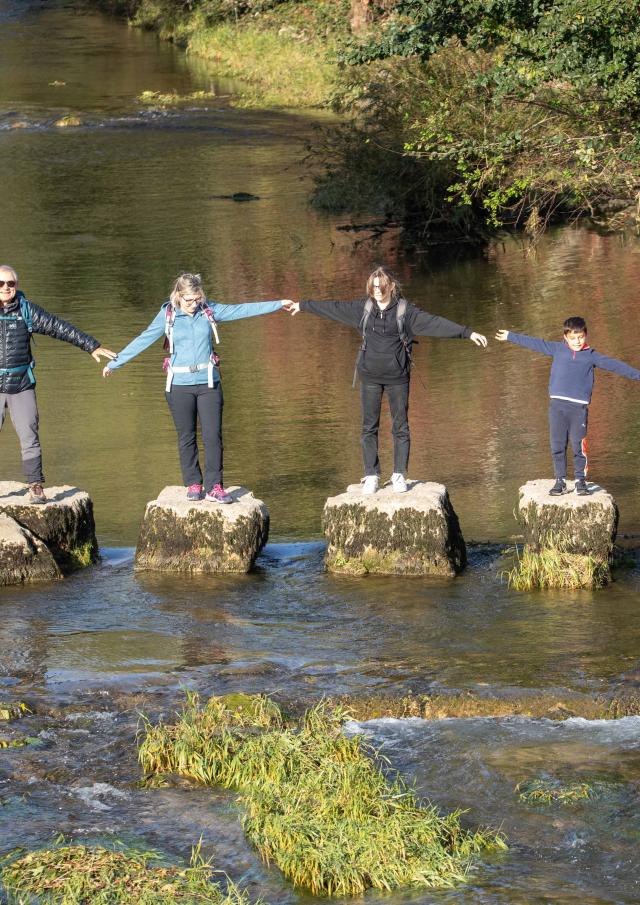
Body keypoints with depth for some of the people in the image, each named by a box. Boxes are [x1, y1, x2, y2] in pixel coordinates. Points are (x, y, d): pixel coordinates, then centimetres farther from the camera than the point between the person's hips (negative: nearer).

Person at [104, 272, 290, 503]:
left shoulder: (209, 310, 1)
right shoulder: (167, 316, -3)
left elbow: (242, 310, 3)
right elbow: (142, 341, -1)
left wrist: (279, 304, 2)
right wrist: (114, 363, -2)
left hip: (208, 383, 1)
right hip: (180, 385, -1)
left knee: (213, 435, -3)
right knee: (187, 438, 6)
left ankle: (214, 487, -1)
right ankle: (193, 485, 16)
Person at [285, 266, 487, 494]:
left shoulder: (405, 310, -7)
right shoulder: (364, 308, 2)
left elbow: (435, 323, -11)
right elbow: (333, 308, 11)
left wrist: (468, 333, -18)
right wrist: (302, 306, 18)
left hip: (397, 378, -2)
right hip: (370, 377, 2)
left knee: (400, 426, 1)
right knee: (369, 427, 3)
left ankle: (399, 475, 10)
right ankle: (371, 476, 8)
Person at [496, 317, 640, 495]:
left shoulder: (591, 356, 9)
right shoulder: (558, 349, 12)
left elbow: (613, 365, 8)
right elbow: (535, 343, 17)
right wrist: (510, 336, 23)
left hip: (579, 407, -2)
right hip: (557, 405, 2)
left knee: (579, 446, -4)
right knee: (557, 446, 3)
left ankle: (580, 480, 7)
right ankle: (560, 481, 11)